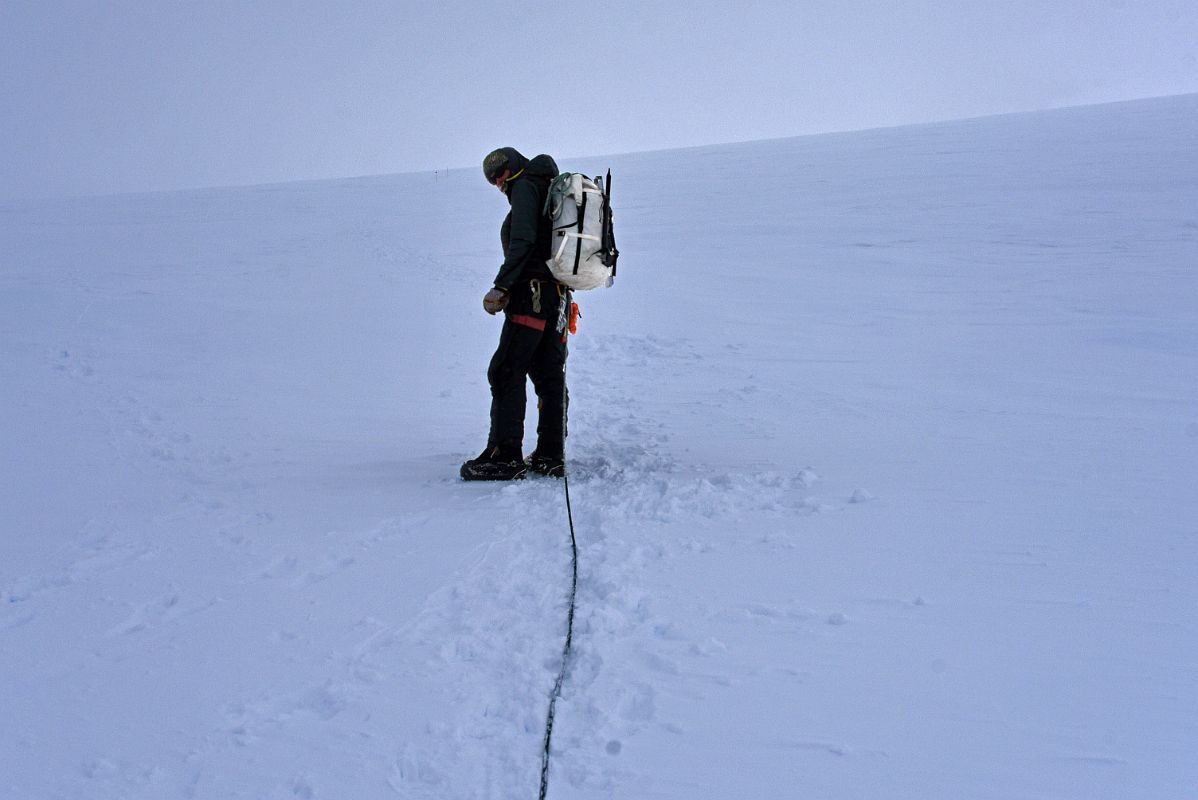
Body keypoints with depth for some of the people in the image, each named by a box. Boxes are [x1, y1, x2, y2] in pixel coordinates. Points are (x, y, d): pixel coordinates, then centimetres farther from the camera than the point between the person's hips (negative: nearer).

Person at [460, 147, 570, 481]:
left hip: (532, 294, -10)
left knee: (506, 373, -9)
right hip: (559, 294, 10)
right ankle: (551, 456, 9)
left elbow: (523, 241, -16)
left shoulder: (526, 186, -3)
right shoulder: (554, 190, 25)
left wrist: (501, 286, -18)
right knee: (549, 376, 8)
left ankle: (504, 456, -13)